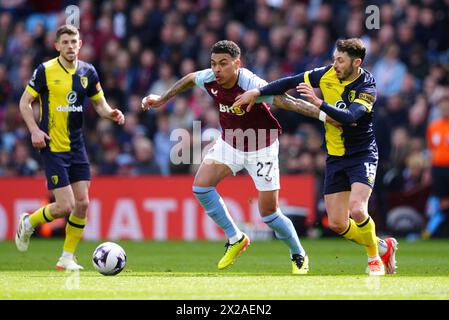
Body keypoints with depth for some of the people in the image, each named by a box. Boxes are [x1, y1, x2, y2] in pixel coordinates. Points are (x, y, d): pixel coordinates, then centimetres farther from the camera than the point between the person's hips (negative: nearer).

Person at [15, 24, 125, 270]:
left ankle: (67, 257, 12)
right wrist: (34, 130, -15)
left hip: (77, 146, 5)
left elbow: (99, 104, 14)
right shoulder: (45, 71, -8)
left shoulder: (88, 72, 6)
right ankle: (28, 223, 18)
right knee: (65, 206, -11)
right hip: (53, 147, -5)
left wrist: (111, 113, -8)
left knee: (82, 204, -1)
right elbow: (25, 103, -2)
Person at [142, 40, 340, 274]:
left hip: (261, 149, -5)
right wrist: (162, 99, 19)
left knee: (269, 213, -4)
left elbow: (289, 102, -34)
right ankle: (235, 238, 3)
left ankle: (299, 255, 22)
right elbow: (189, 79, 9)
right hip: (229, 143, 5)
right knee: (201, 185, -15)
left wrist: (323, 115, -43)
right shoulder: (209, 80, -15)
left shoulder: (251, 85, -32)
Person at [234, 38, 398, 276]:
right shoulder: (328, 74, -3)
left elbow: (349, 117, -34)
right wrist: (257, 92, 1)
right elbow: (292, 82, 6)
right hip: (335, 156, 5)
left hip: (362, 154, -5)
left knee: (357, 210, -25)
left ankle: (374, 257, 2)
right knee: (337, 224, 0)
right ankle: (382, 246, 25)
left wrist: (319, 103, -43)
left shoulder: (367, 87, -18)